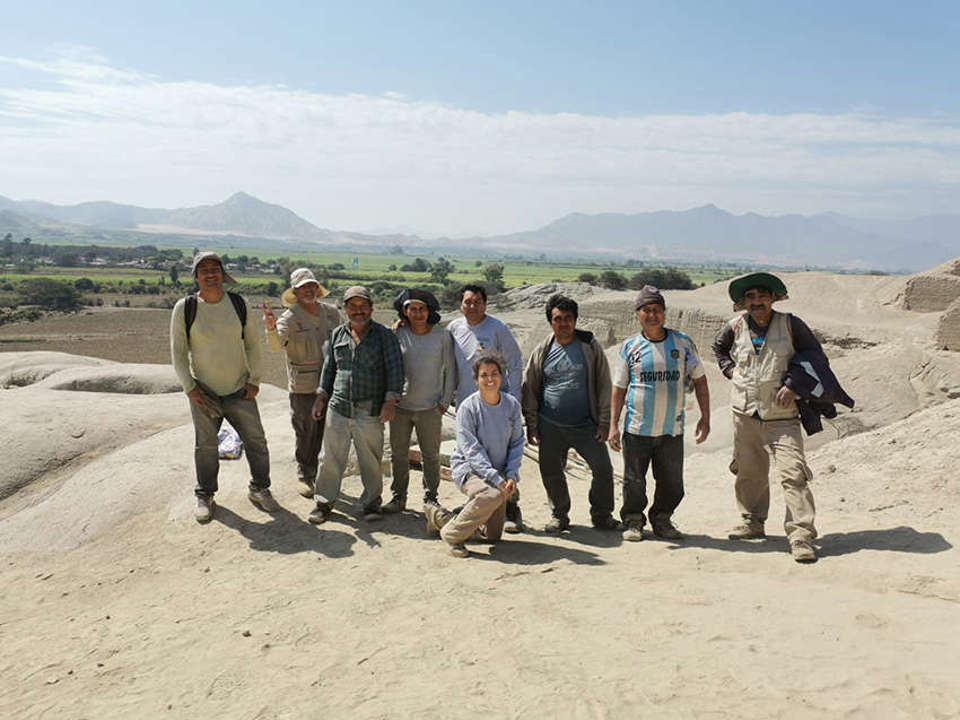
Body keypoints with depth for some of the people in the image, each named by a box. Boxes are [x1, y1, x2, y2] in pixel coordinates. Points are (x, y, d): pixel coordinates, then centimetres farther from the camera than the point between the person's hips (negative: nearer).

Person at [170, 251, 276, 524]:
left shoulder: (239, 304, -1)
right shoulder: (185, 308, -7)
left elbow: (253, 343, 6)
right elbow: (178, 350, -2)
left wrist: (254, 380, 0)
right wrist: (189, 387, -8)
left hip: (240, 389, 2)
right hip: (204, 392, -2)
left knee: (256, 439, 4)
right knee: (205, 445, 7)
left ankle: (259, 489, 23)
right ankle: (204, 496, 25)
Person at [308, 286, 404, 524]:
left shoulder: (384, 335, 1)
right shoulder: (337, 334, 12)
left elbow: (395, 369, -3)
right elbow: (329, 366, 20)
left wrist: (390, 401, -11)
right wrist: (321, 396, 16)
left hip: (370, 411, -3)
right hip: (338, 407, 3)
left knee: (371, 460, 4)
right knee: (331, 457, 5)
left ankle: (371, 502, 21)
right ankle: (324, 501, 18)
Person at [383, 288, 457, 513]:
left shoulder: (442, 336, -3)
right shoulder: (398, 334, 0)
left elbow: (450, 370, 2)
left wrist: (445, 401, -1)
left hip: (429, 408, -1)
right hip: (400, 406, 2)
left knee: (431, 456, 8)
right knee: (398, 455, 10)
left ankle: (431, 498, 23)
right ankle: (398, 497, 24)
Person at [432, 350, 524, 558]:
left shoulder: (512, 405, -3)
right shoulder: (468, 408, -17)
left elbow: (517, 443, 4)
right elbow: (472, 450, -19)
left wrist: (511, 475, -9)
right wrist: (496, 479, -26)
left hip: (499, 472, 6)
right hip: (468, 469, -6)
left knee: (493, 536, 11)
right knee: (493, 496, -39)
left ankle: (440, 517, 34)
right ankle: (453, 534, -15)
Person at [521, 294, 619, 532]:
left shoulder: (590, 346, 0)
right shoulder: (542, 351, 4)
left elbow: (604, 385, 1)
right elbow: (529, 389, 9)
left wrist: (604, 422, -3)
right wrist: (532, 426, 5)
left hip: (586, 425, -1)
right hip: (551, 427, 1)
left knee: (603, 469, -2)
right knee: (551, 473, 8)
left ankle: (602, 516, 19)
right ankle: (559, 516, 28)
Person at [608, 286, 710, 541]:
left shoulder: (682, 343, 4)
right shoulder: (630, 346, 2)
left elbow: (699, 379, 11)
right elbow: (619, 388, 4)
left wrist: (705, 416, 6)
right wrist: (613, 425, -1)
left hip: (672, 429, 1)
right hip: (637, 429, -1)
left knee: (672, 483, 8)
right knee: (634, 482, 5)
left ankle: (662, 520, 29)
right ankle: (633, 522, 25)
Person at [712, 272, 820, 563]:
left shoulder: (790, 324, -5)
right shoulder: (736, 326, 3)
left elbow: (814, 354, 3)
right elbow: (719, 347, 24)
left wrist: (793, 385, -9)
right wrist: (730, 370, 7)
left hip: (781, 416, -3)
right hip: (745, 412, 3)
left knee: (792, 473, -12)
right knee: (749, 472, 14)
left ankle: (801, 536, -8)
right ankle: (753, 523, 31)